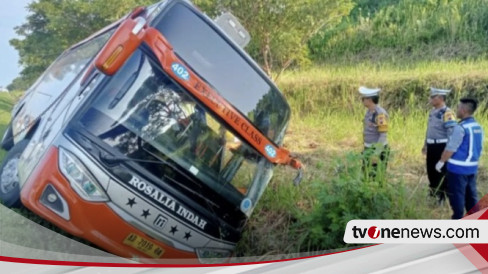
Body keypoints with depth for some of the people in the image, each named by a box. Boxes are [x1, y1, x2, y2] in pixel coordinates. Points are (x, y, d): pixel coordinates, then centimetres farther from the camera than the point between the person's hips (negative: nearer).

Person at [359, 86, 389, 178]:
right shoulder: (370, 111, 8)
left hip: (378, 150, -9)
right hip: (370, 149, 9)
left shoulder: (380, 114, -22)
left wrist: (376, 154, -25)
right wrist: (366, 149, 21)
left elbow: (383, 135, -23)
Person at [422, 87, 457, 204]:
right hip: (431, 146, 9)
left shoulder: (447, 113, -18)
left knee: (441, 171, 2)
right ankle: (433, 192, 35)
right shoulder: (433, 111, 10)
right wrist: (425, 144, 24)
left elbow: (452, 132, -21)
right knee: (430, 169, 17)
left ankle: (442, 195, 16)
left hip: (441, 147, -9)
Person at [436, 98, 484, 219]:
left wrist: (441, 162, -9)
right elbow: (478, 148, 15)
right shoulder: (478, 127, 7)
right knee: (471, 194, 16)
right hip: (472, 167, 8)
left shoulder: (460, 128, -19)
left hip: (458, 168, -8)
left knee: (457, 195, 2)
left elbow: (450, 148, -18)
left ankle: (458, 219, 9)